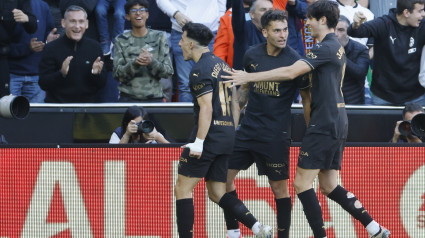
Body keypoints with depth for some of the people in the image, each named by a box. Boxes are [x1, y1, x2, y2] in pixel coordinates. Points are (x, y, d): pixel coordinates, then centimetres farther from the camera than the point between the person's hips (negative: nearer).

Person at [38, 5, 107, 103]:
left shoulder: (94, 47, 8)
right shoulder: (50, 49, 0)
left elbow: (101, 84, 11)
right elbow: (43, 84, -4)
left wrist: (96, 74, -9)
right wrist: (61, 74, -18)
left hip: (87, 105, 4)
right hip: (57, 104, -4)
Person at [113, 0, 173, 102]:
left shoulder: (159, 37, 5)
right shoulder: (121, 40, 5)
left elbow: (168, 71, 1)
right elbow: (117, 74, 0)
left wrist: (152, 62, -18)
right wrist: (135, 63, -18)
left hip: (155, 97, 0)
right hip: (128, 98, 0)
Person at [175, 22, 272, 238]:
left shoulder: (200, 70, -11)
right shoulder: (221, 65, 16)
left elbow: (206, 108, -19)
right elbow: (233, 103, 20)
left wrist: (198, 142, -21)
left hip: (209, 137, -9)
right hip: (227, 135, 9)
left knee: (182, 188, -1)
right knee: (217, 193, 10)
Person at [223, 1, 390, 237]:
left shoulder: (326, 48, -14)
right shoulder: (337, 48, 16)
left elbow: (290, 72, -23)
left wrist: (249, 77, -21)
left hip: (325, 125, -10)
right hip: (338, 123, 10)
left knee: (302, 183, -6)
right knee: (329, 186, 12)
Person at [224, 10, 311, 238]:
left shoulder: (294, 60, -11)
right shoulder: (252, 54, 1)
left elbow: (307, 99, -3)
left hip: (276, 134, -5)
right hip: (248, 128, 5)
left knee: (279, 187, 0)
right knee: (224, 176, 3)